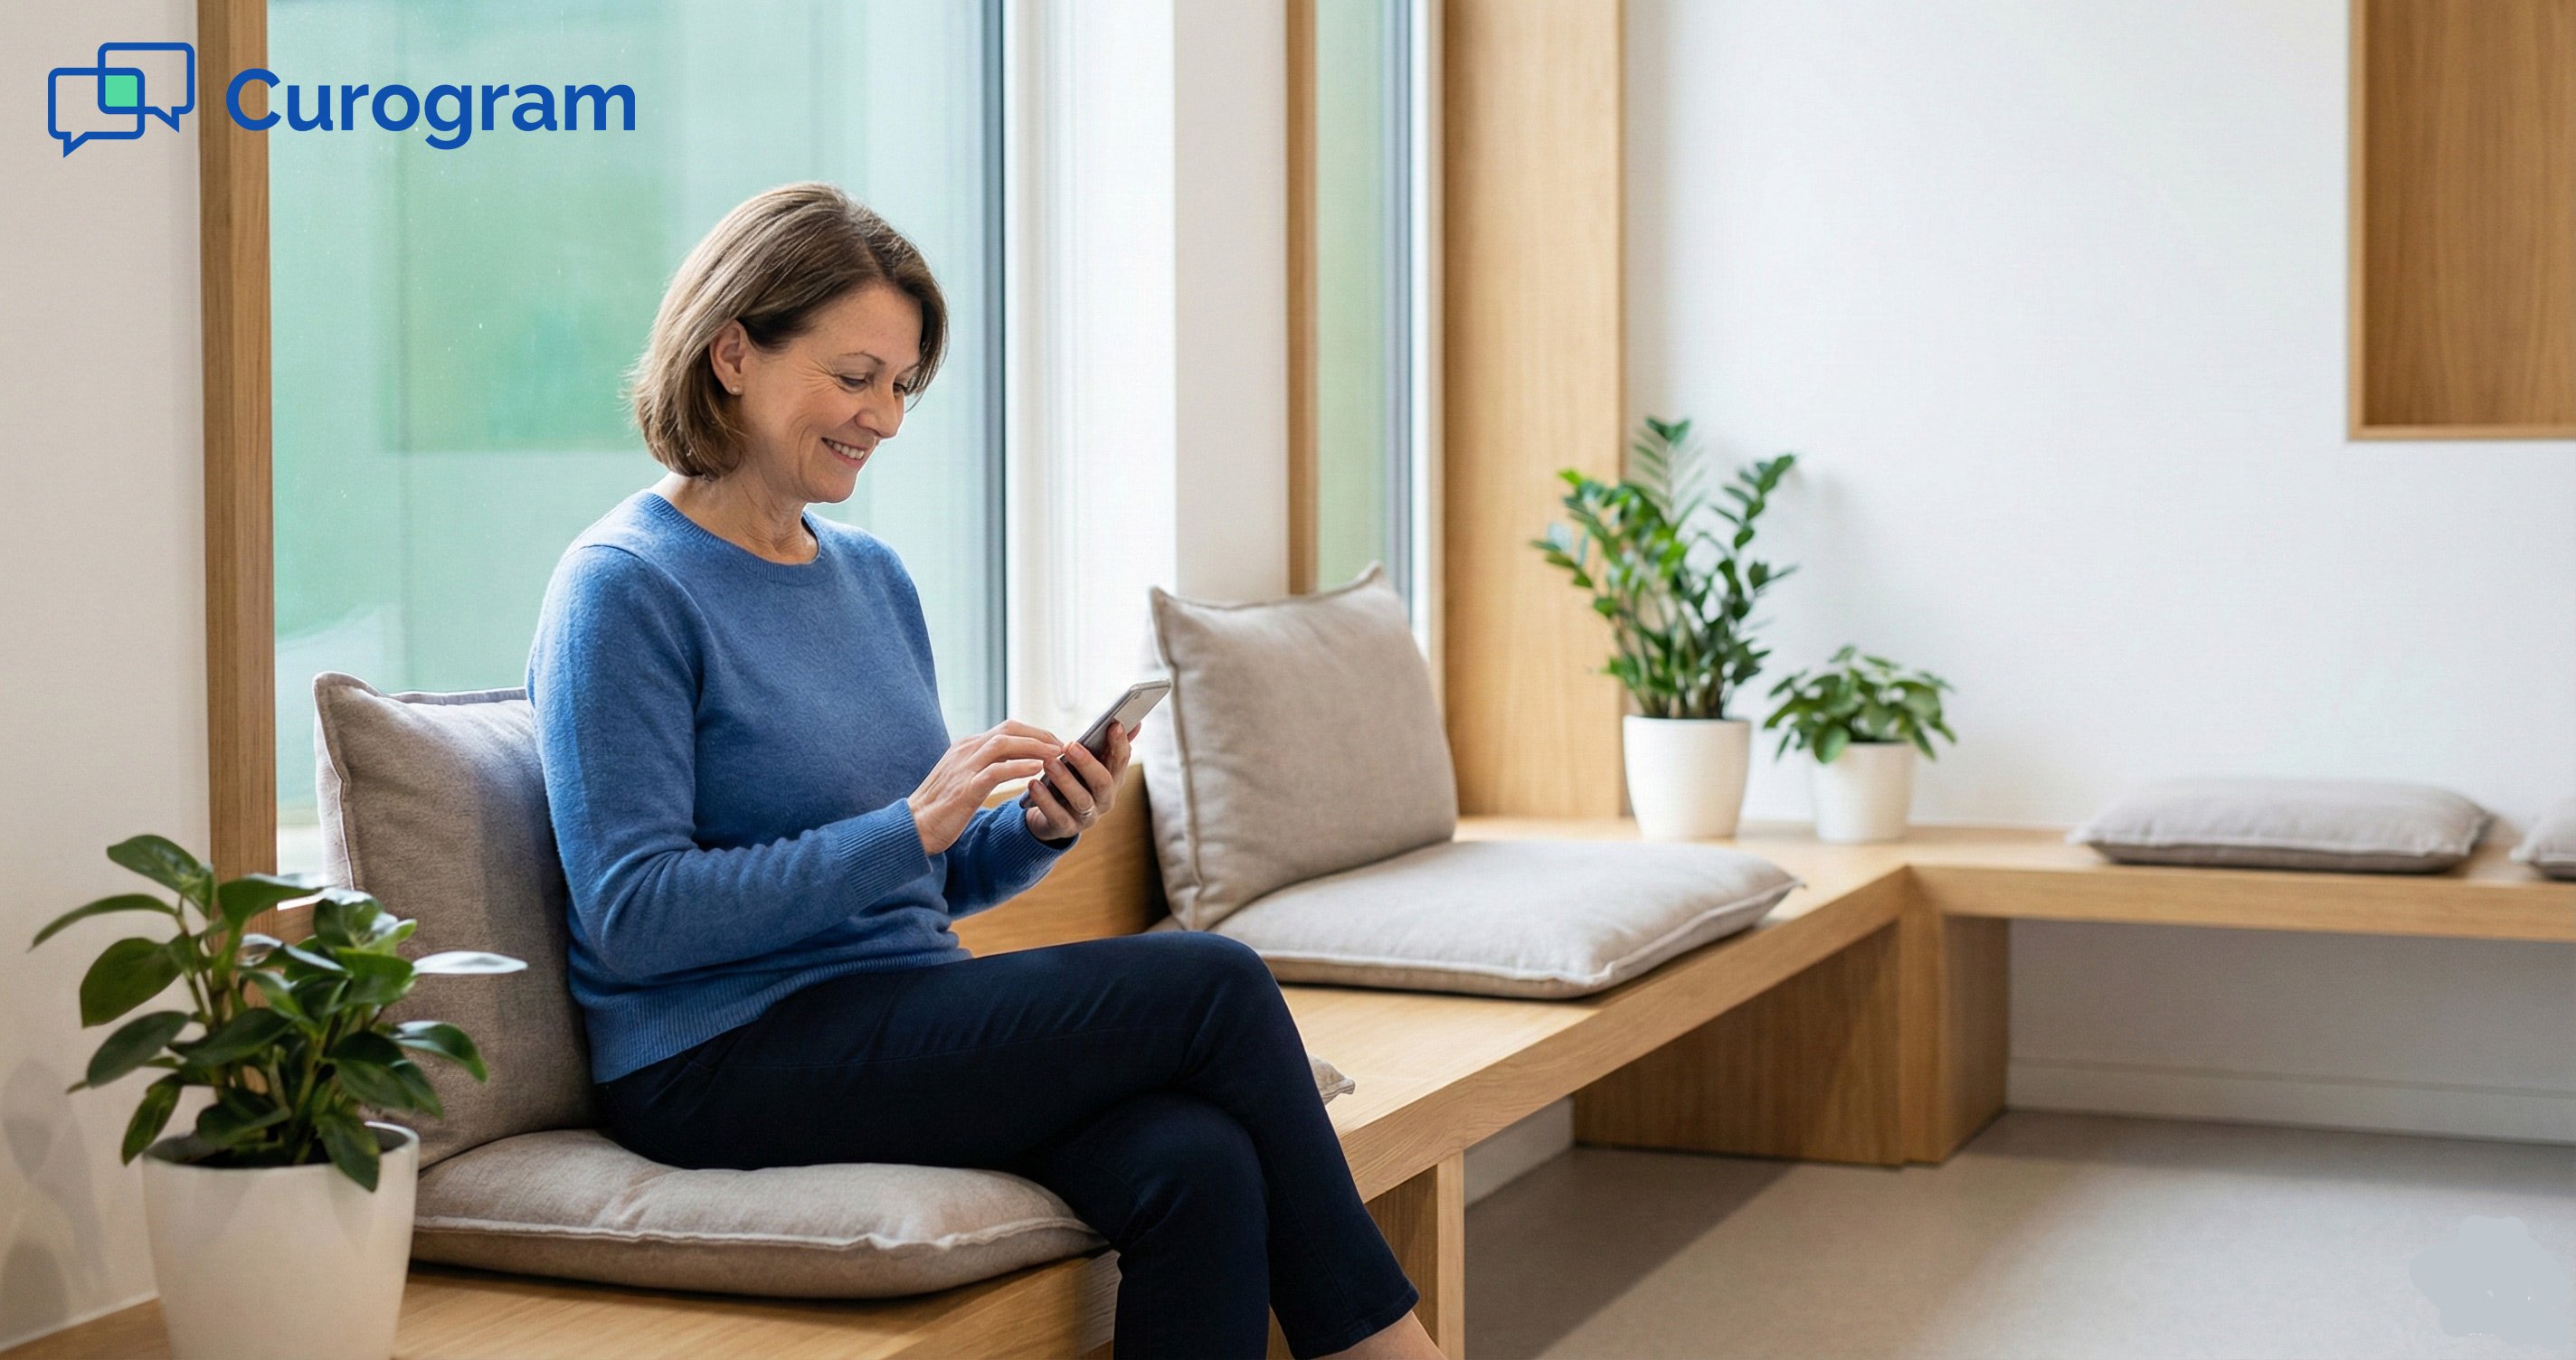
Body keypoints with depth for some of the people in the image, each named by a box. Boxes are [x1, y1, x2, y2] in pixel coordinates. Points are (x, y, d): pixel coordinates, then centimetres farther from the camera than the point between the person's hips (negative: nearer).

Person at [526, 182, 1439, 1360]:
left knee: (1196, 1168, -24)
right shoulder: (624, 589, -8)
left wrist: (1036, 830, -1)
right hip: (725, 1067, -7)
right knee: (1210, 985, -18)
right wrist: (910, 824, -20)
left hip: (910, 1023, 7)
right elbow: (635, 918, -17)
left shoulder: (875, 579, 16)